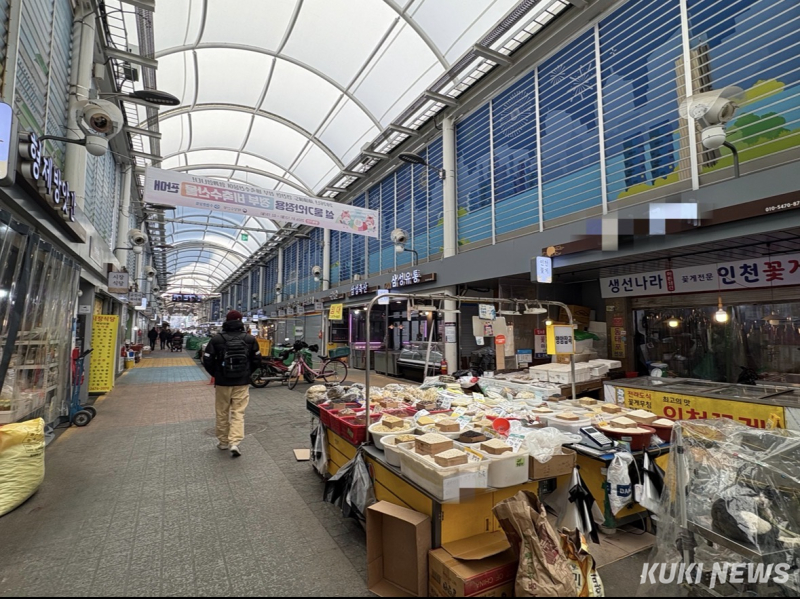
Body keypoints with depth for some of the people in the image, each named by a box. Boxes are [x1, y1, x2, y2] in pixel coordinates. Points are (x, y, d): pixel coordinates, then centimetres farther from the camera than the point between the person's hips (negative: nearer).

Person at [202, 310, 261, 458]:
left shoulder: (216, 339, -6)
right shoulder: (250, 339, -2)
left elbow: (207, 360, -4)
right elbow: (257, 359, 4)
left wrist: (215, 374, 13)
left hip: (222, 382, 0)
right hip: (242, 382, 0)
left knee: (222, 413, 14)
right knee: (238, 413, 5)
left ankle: (223, 442, 24)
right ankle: (234, 442, -6)